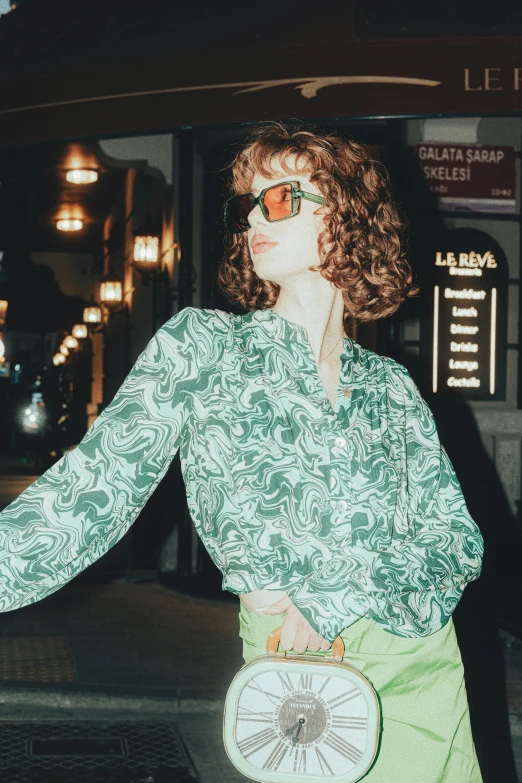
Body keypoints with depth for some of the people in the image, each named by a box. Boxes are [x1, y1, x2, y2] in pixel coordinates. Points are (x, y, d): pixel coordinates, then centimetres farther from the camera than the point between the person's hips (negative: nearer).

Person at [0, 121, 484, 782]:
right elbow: (96, 488, -10)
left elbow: (460, 539, 2)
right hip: (300, 676, -3)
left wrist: (338, 599, -15)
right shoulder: (200, 346, 0)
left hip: (427, 673, 3)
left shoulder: (392, 387, 8)